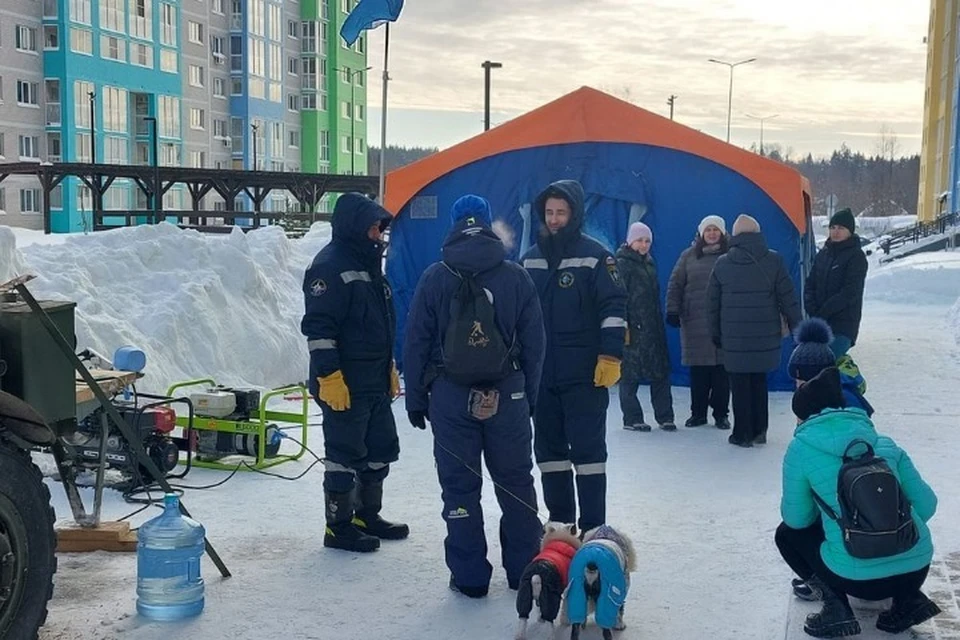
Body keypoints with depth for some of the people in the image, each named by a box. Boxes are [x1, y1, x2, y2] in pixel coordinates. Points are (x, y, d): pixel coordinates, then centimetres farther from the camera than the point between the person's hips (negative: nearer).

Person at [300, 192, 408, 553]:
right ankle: (339, 527, 10)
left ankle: (367, 516, 29)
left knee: (381, 449, 16)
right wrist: (328, 376, -23)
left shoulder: (369, 265, 17)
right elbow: (318, 327, -20)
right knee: (345, 454, -2)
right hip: (343, 384, -10)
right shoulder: (329, 266, -14)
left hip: (375, 383, 10)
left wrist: (390, 368, 25)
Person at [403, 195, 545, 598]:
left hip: (450, 396, -1)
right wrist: (529, 396, 11)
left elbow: (416, 343, -2)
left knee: (460, 485, 6)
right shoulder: (516, 277, 1)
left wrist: (416, 399, 5)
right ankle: (524, 571, 20)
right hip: (508, 395, 1)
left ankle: (469, 576, 10)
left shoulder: (435, 278, -2)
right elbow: (534, 342, 4)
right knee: (516, 482, 13)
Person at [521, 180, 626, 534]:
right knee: (548, 448, 10)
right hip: (541, 373, 6)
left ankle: (592, 529, 4)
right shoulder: (531, 259, 11)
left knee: (587, 448, -3)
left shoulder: (595, 256, -6)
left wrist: (610, 357, -16)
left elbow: (614, 308, -9)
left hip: (585, 374, -6)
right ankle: (559, 522, 22)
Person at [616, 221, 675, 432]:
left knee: (661, 373, 6)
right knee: (630, 375, 0)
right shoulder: (622, 264, -7)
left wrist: (660, 323, 18)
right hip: (632, 328, -7)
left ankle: (665, 416, 12)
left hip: (653, 327, 7)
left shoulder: (649, 263, 16)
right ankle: (632, 418, 8)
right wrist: (623, 327, -19)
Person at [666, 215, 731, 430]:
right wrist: (673, 311, 2)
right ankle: (698, 412, 18)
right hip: (695, 322, 2)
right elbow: (675, 285, 9)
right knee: (697, 370, 6)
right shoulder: (689, 256, 8)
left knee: (722, 369, 2)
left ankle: (721, 413, 14)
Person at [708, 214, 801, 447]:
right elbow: (788, 299, -1)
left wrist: (716, 333, 16)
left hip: (734, 338, -1)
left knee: (740, 384, 7)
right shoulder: (774, 261, -3)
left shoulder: (722, 264, 0)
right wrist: (797, 329, 8)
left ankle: (742, 434, 11)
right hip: (766, 337, 1)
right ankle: (759, 430, 21)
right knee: (759, 380, 16)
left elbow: (713, 303, 6)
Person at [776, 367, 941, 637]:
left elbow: (796, 518, 4)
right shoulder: (883, 443, 10)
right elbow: (925, 505, 9)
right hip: (917, 569, 5)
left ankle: (835, 604, 3)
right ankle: (907, 598, 14)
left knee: (787, 533, 22)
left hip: (859, 579, -4)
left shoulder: (801, 448, -2)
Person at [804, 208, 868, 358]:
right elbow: (810, 284, 13)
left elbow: (849, 293, -12)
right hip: (819, 323, 6)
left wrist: (822, 313, -12)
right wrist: (812, 309, -4)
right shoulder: (823, 254, 13)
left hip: (844, 325, -6)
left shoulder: (856, 256, -4)